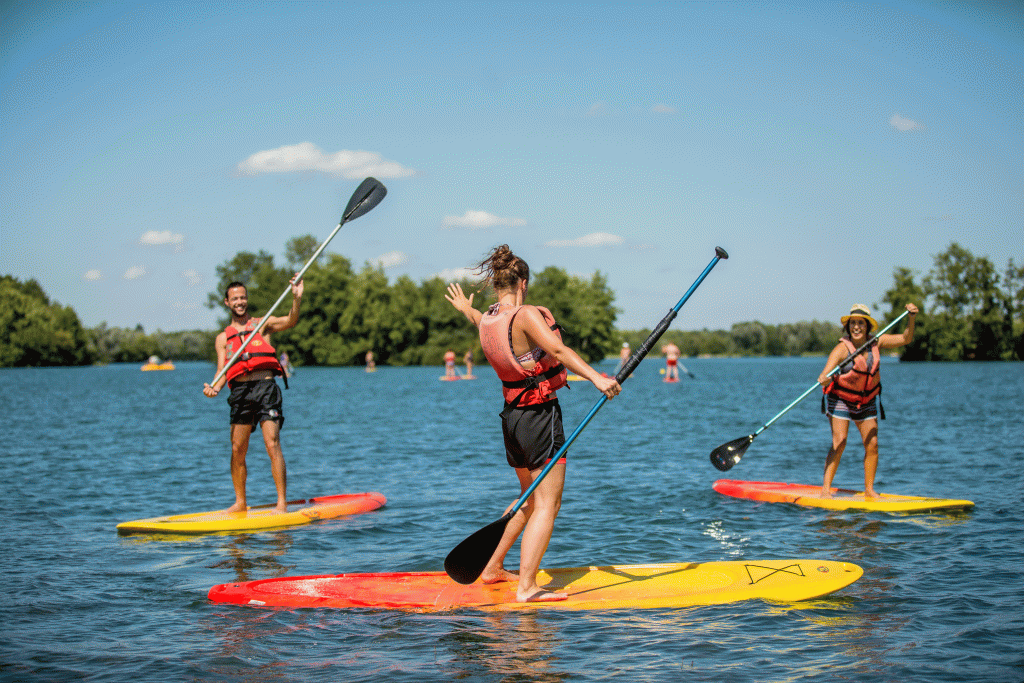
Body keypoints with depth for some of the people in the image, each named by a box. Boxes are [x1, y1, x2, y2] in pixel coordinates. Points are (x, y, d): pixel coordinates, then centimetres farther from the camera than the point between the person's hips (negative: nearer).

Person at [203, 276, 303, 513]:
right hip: (240, 392, 3)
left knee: (272, 444, -12)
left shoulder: (263, 325, 11)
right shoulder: (223, 338, 17)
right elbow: (222, 370, 8)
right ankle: (240, 502, 17)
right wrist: (215, 387, -14)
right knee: (237, 450, 3)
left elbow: (290, 321, -7)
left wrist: (297, 298, -26)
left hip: (266, 387, -3)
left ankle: (282, 502, -11)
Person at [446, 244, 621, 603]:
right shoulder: (526, 315, -17)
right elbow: (558, 350, -32)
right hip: (540, 415, -9)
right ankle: (526, 587, -13)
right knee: (547, 505, -6)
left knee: (532, 499, 24)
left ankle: (493, 568, 32)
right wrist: (596, 377, -43)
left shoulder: (486, 320, 7)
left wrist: (465, 308, 57)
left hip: (512, 415, 9)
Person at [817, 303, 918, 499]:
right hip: (840, 399, -5)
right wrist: (824, 378, -62)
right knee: (839, 442, -15)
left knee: (872, 444, 0)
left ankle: (869, 490, 11)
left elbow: (905, 339, -6)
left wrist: (911, 319, -23)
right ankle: (825, 489, -14)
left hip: (867, 400, 5)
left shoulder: (876, 342, -10)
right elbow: (825, 374, -38)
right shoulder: (842, 348, -24)